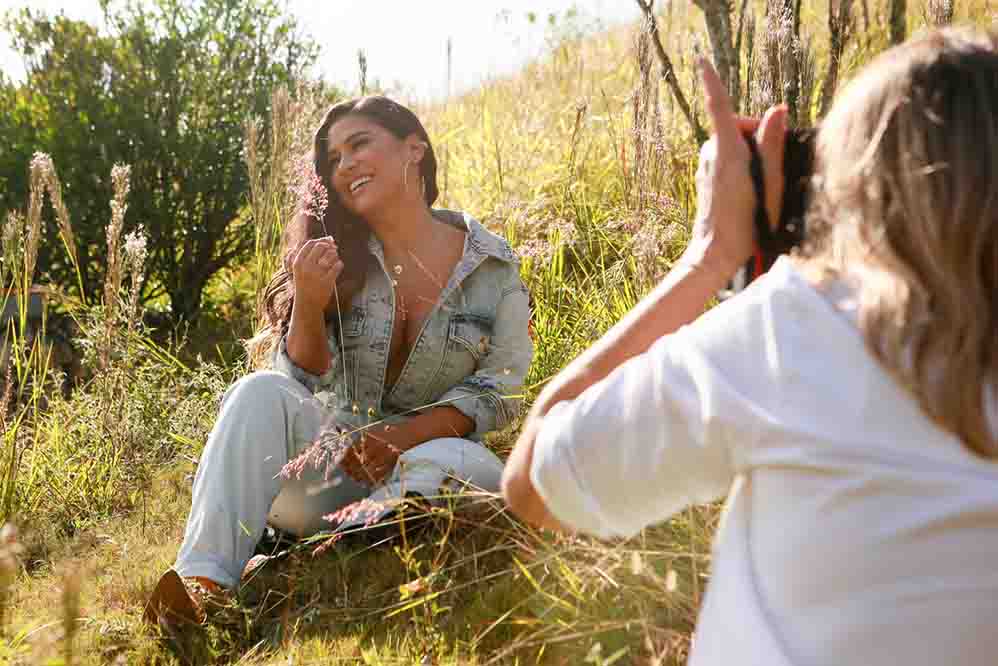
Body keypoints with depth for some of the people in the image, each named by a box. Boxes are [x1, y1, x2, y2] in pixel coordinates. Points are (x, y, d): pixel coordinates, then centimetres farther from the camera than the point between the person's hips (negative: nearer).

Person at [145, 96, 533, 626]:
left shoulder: (492, 266, -1)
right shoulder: (339, 258, 4)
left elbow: (497, 392, -4)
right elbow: (304, 382, -1)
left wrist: (399, 437, -19)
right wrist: (308, 303, -21)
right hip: (333, 459, 2)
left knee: (446, 464, -35)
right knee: (261, 392, -26)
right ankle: (204, 580, -38)